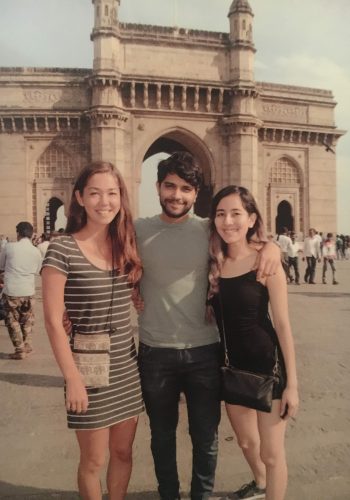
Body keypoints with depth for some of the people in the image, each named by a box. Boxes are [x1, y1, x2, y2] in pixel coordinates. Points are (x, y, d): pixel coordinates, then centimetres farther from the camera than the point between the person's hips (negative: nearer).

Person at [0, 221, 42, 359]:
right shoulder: (36, 252, 1)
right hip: (28, 291, 3)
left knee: (13, 322, 11)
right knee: (27, 322, 19)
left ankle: (20, 350, 13)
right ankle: (27, 347, 28)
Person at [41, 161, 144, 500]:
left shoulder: (127, 246, 4)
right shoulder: (62, 249, -13)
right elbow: (53, 320, -13)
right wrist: (73, 379, -15)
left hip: (127, 368, 5)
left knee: (123, 452, 19)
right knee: (93, 460, 12)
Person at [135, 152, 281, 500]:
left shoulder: (209, 230, -4)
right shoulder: (137, 230, -3)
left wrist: (272, 244, -15)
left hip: (204, 352, 0)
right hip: (155, 353, 1)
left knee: (205, 437, 17)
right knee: (162, 435, 20)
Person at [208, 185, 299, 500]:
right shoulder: (213, 263, -2)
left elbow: (282, 324, -13)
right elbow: (211, 316, 3)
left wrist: (292, 383, -11)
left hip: (266, 363, -5)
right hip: (231, 364, 5)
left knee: (271, 452, 9)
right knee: (246, 440, 26)